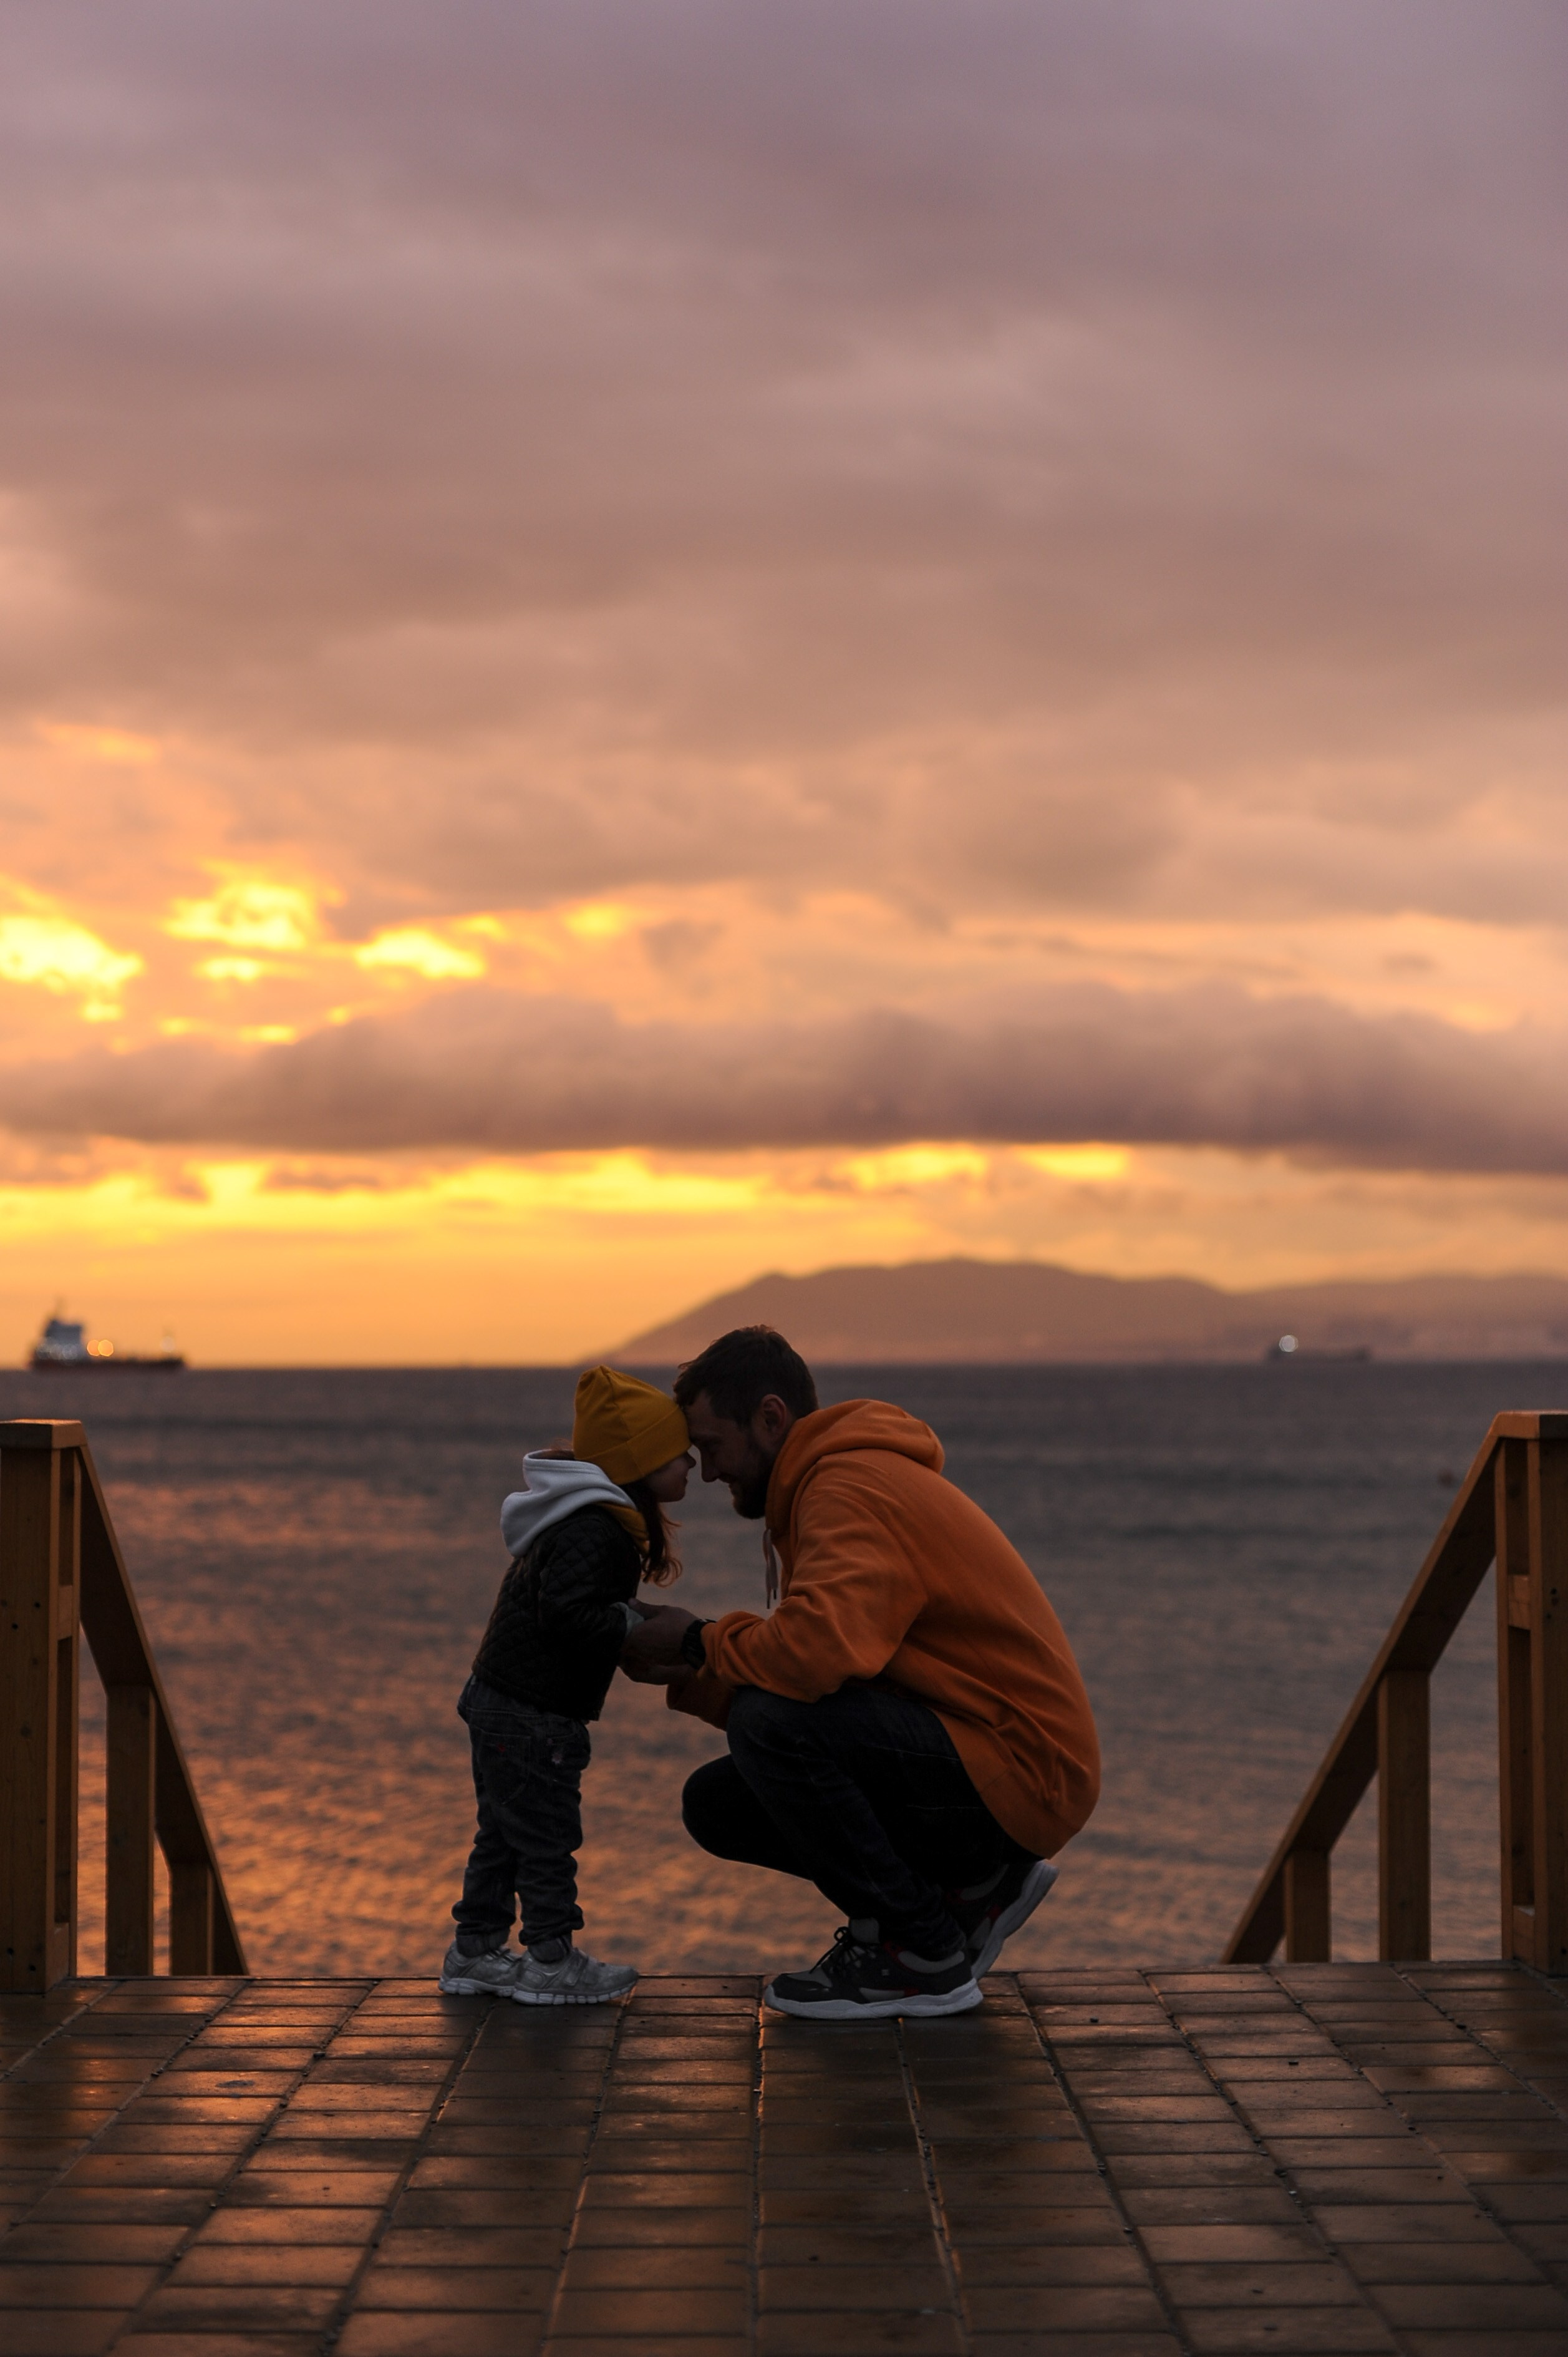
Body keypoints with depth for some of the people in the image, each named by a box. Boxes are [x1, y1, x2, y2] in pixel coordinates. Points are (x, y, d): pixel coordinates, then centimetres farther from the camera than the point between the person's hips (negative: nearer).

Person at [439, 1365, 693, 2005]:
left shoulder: (593, 1520, 13)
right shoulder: (593, 1531, -22)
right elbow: (567, 1614, -31)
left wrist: (641, 1621, 9)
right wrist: (635, 1626, -21)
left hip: (499, 1700, 11)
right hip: (532, 1714, -11)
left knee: (503, 1832, 17)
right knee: (547, 1835, -1)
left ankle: (475, 1951, 25)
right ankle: (552, 1962, 6)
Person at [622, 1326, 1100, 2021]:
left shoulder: (853, 1488, -17)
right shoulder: (830, 1480, 16)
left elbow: (819, 1652, -33)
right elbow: (806, 1670, 16)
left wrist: (701, 1640, -15)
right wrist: (688, 1676, 4)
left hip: (1018, 1771, -10)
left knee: (769, 1724, -26)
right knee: (716, 1804, 6)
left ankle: (924, 1960, -10)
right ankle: (969, 1891, 12)